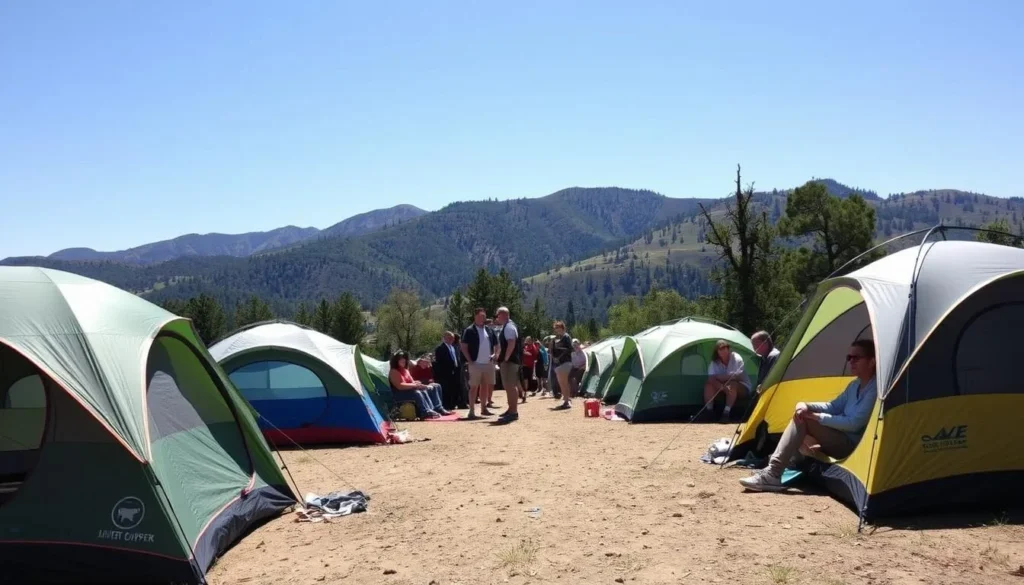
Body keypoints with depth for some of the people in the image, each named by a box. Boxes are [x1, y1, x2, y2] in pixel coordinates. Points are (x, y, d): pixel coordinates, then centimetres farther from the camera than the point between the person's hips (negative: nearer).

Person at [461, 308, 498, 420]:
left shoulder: (489, 330, 12)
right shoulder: (469, 330, -6)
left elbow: (496, 344, 19)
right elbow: (464, 347, -8)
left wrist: (495, 355, 3)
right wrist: (470, 360, -13)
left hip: (488, 363, 5)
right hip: (476, 363, -5)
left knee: (485, 386, 13)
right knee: (474, 387, -3)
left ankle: (483, 408, 23)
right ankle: (472, 411, -1)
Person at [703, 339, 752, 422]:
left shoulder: (737, 359, -21)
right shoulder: (714, 362, -9)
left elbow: (737, 376, -27)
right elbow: (711, 378, -21)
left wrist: (720, 377, -22)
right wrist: (721, 386, -40)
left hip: (741, 387, -4)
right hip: (724, 386, 4)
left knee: (732, 385, -38)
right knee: (708, 384, -21)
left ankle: (726, 413, -36)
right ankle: (708, 411, -22)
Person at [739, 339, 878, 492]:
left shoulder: (875, 389, -16)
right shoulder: (855, 384, 15)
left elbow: (854, 424, -22)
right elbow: (834, 407, 14)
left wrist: (815, 416, -18)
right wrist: (807, 406, -7)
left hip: (853, 446, -10)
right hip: (841, 439, 10)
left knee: (802, 420, -21)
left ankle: (772, 474, -25)